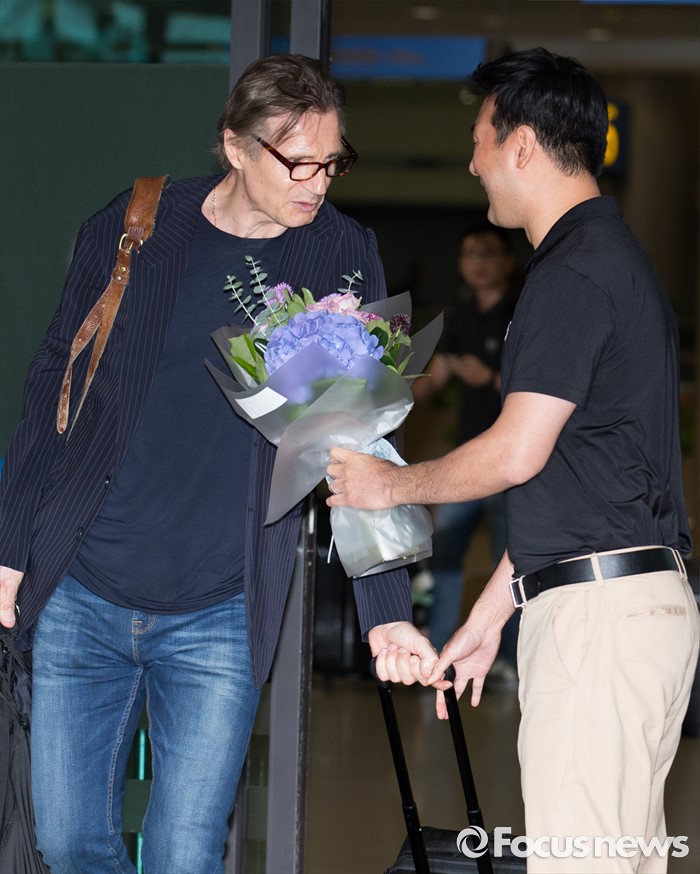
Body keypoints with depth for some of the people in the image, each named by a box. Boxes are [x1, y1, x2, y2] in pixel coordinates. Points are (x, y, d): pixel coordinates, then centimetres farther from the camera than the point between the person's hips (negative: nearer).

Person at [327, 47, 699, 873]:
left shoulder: (573, 273, -12)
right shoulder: (612, 258, 21)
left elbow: (517, 454, -17)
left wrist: (388, 483, 1)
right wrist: (486, 619, 24)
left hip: (598, 611, -11)